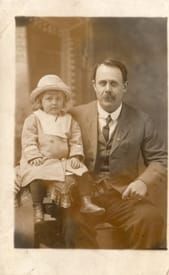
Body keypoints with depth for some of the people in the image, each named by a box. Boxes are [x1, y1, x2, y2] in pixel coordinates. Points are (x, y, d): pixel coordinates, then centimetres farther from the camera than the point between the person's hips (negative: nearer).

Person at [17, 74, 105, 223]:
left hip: (64, 160, 3)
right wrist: (34, 157, -17)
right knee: (37, 176, -30)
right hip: (41, 161, -3)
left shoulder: (69, 120, 10)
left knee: (82, 171, -13)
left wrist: (75, 156, -8)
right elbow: (28, 141, -5)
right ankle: (37, 208, -13)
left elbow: (76, 140, 7)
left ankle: (86, 202, -3)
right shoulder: (34, 119, 2)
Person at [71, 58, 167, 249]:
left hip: (124, 196, 1)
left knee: (151, 219, -27)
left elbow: (160, 160, 8)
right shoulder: (76, 116, 4)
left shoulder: (141, 121, 5)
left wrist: (143, 181, -13)